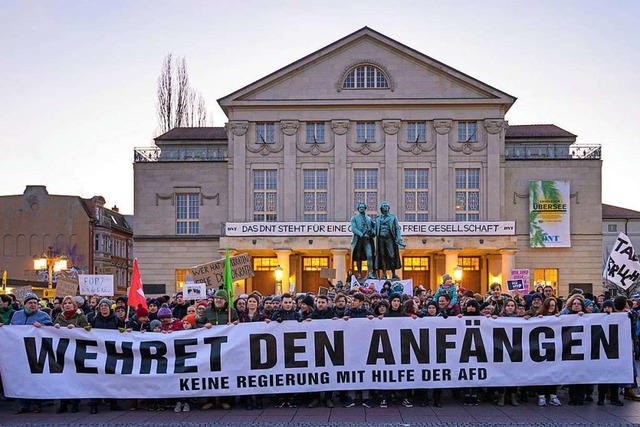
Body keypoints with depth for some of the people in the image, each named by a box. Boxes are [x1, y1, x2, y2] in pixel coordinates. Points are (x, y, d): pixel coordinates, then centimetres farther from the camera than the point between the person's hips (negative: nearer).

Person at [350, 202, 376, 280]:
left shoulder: (369, 218, 18)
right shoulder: (354, 218, 8)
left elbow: (375, 226, 24)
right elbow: (353, 228, -4)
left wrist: (374, 233, 3)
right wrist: (361, 234, -18)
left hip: (367, 239, 1)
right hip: (358, 240, -1)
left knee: (369, 256, -13)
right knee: (358, 257, 2)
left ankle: (370, 273, -17)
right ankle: (359, 274, 9)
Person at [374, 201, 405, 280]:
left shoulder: (393, 217, 9)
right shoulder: (378, 218, 15)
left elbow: (397, 228, 5)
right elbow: (375, 230, 16)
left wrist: (398, 239, -6)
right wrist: (373, 233, -8)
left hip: (390, 238, -2)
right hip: (381, 239, 2)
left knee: (392, 256, -8)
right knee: (382, 256, 1)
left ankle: (393, 274, -3)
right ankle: (384, 274, 5)